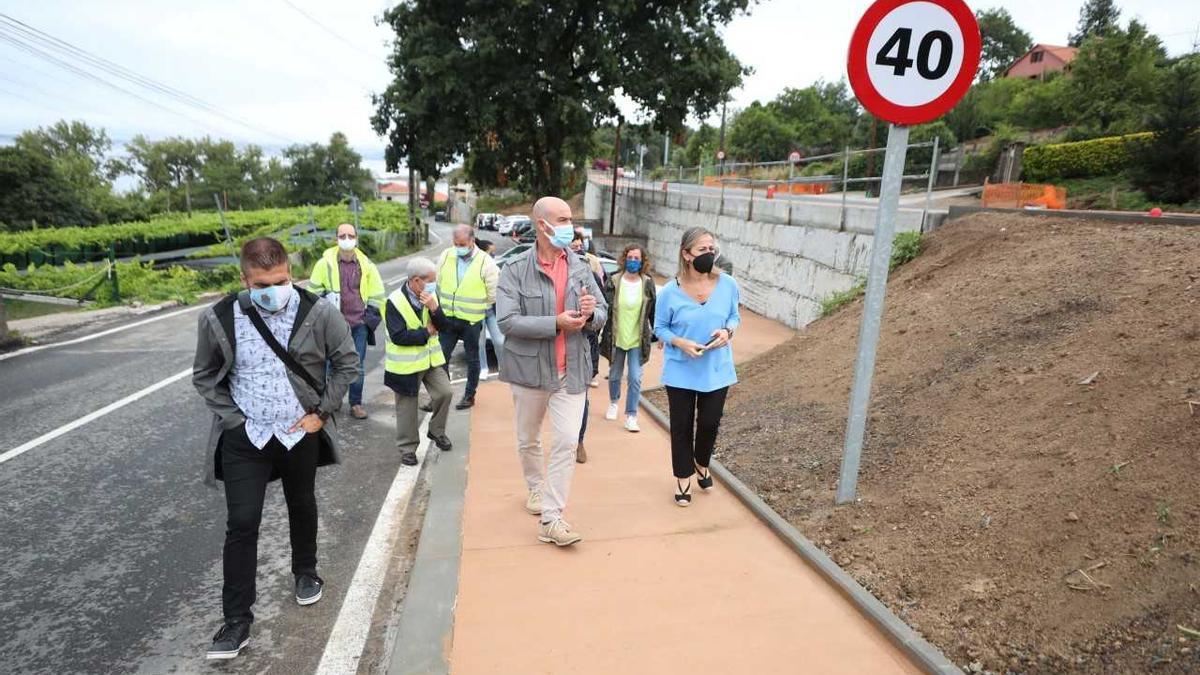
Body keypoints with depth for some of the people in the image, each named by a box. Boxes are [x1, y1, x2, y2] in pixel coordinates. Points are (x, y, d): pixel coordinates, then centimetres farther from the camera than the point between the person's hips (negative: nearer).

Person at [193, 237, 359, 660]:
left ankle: (305, 573, 45)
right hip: (244, 438, 0)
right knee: (241, 524, 0)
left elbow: (347, 363, -3)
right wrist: (231, 418, -7)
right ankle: (237, 620, 15)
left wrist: (322, 412, -8)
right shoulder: (218, 319, -11)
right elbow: (204, 376, 3)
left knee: (302, 506, 20)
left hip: (301, 433, 1)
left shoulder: (319, 313, -14)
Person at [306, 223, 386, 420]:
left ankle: (356, 404, 19)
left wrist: (372, 316, 7)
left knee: (357, 365, 8)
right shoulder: (325, 263, -2)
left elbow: (377, 293, 11)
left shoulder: (366, 265, 3)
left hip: (359, 324, 2)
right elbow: (314, 290, 7)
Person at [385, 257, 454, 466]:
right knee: (407, 408, 7)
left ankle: (436, 431, 22)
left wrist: (434, 308, -22)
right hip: (406, 363, -5)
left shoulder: (431, 295, -1)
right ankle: (407, 448, 22)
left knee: (445, 392, -3)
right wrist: (426, 332, -16)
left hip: (431, 358, 5)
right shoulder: (395, 302, -19)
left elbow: (444, 326, -4)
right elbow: (398, 337, -24)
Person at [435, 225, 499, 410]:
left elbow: (493, 294, -4)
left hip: (471, 320, -3)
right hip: (447, 318, 4)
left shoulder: (485, 262, -11)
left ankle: (469, 396, 25)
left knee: (472, 359, 11)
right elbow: (438, 283, 11)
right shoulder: (446, 255, 0)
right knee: (441, 357, 6)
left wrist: (477, 308, 3)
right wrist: (442, 305, 13)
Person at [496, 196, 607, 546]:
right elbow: (506, 320, -18)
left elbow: (603, 313, 8)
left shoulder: (580, 268, 3)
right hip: (529, 369, -2)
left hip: (571, 371, 2)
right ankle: (536, 488, 44)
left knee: (567, 442, -5)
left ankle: (551, 519, 3)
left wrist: (590, 314, -16)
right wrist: (556, 323, -24)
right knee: (528, 440, 17)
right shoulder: (516, 270, -9)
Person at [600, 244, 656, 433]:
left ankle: (631, 416, 10)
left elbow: (653, 311, 5)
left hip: (638, 340, 0)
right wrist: (602, 334, -4)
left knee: (635, 378, -2)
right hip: (616, 338, 0)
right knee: (614, 375, 16)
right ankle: (614, 403, 43)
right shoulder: (613, 283, -6)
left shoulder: (648, 284, -2)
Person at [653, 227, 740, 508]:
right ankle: (683, 478, 29)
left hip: (716, 370, 2)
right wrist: (680, 342, -21)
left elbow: (735, 316, 6)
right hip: (681, 371, -2)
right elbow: (660, 328, -3)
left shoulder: (728, 285, -9)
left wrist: (728, 331, -16)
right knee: (682, 426, 9)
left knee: (710, 422, 11)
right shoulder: (670, 291, -15)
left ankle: (702, 464, 42)